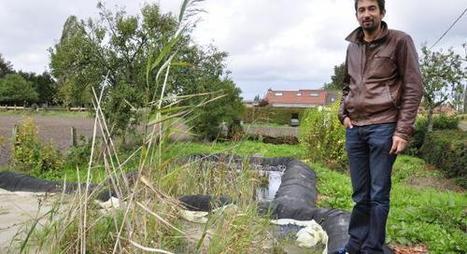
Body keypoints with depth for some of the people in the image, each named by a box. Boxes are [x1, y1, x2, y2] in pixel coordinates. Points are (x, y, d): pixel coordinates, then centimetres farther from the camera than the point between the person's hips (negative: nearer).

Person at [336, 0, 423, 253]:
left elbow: (413, 88, -5)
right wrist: (343, 114, 8)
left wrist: (403, 131, -12)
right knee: (360, 194, 11)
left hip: (383, 127, -5)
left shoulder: (400, 41, -2)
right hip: (354, 129, 5)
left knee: (378, 194, 1)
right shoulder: (352, 46, 14)